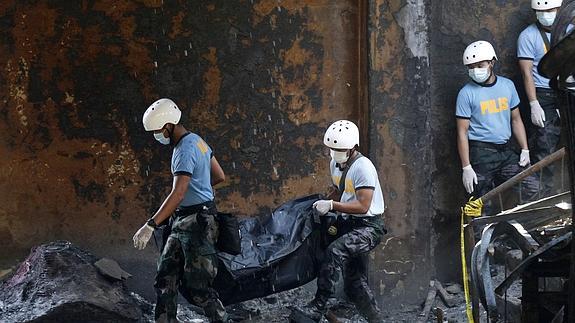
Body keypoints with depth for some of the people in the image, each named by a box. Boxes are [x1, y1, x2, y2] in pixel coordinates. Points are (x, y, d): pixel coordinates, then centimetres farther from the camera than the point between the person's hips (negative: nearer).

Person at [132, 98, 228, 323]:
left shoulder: (185, 151, -18)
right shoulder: (197, 141, 13)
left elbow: (178, 194, -28)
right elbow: (219, 177, 20)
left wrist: (150, 226, -32)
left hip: (196, 223, -10)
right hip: (182, 224, 10)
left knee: (198, 286, -8)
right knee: (165, 281, 5)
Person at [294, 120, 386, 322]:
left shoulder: (363, 167, -18)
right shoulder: (335, 164, 8)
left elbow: (363, 206, -23)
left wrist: (331, 205, -25)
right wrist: (324, 206, 7)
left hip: (369, 227, -10)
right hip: (351, 225, 10)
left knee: (335, 250, -32)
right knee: (354, 283, 10)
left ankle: (318, 307, -32)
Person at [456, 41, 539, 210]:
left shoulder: (507, 85, 9)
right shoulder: (466, 93, -5)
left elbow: (516, 120, 16)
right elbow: (462, 132, -6)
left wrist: (525, 150, 6)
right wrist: (466, 168, -11)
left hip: (506, 152, 4)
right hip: (481, 154, -4)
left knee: (532, 188, -8)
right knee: (485, 207, -5)